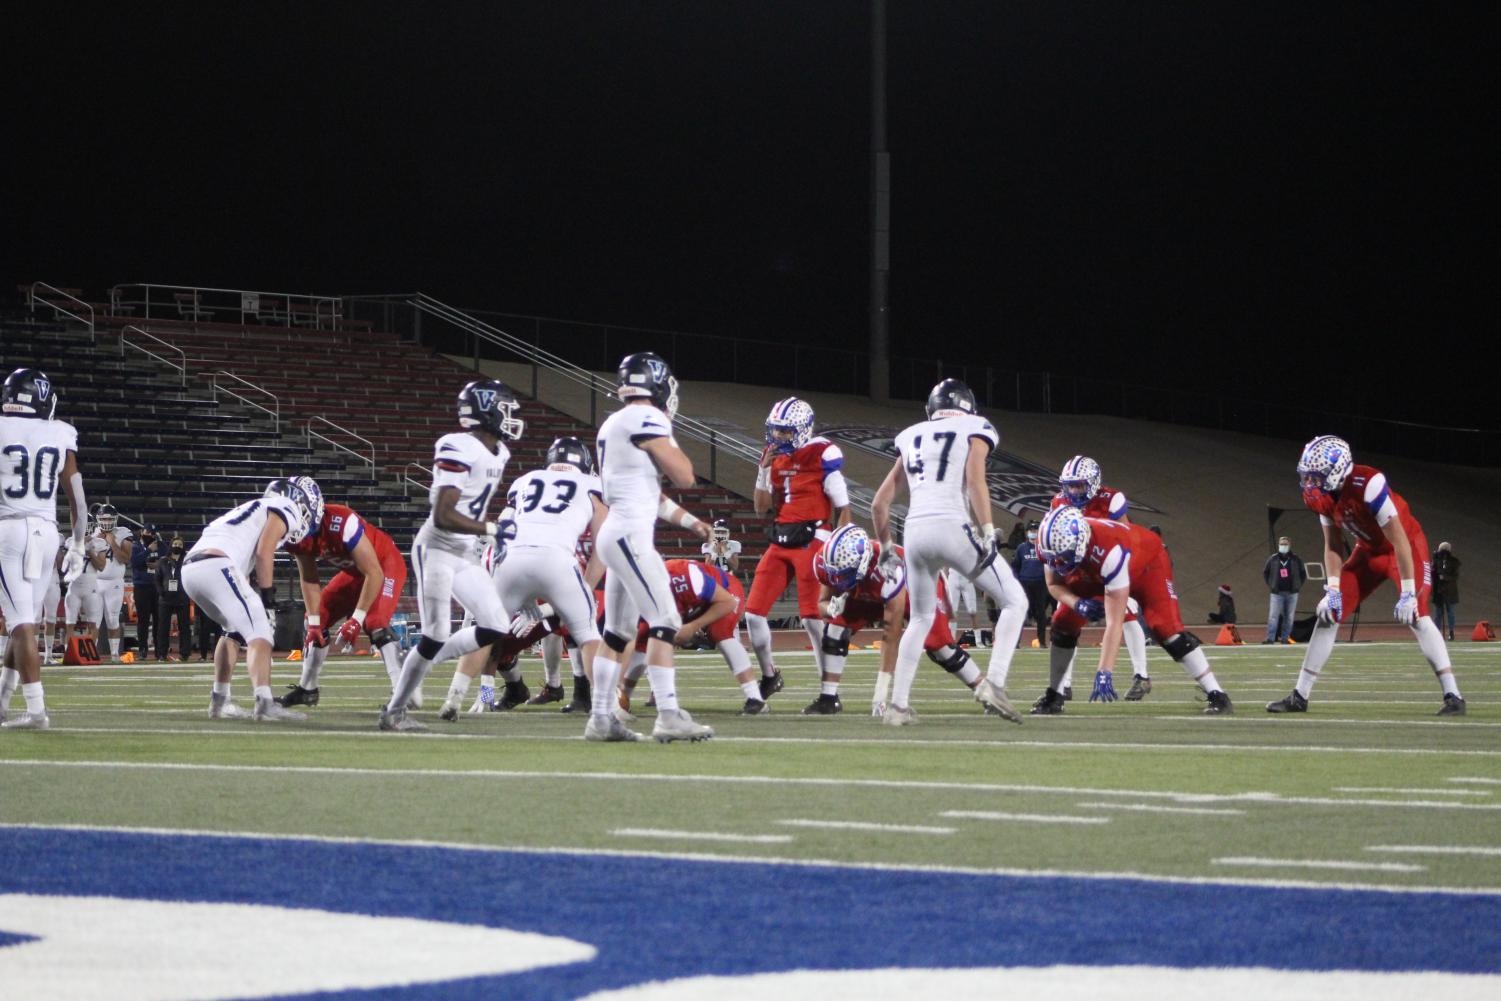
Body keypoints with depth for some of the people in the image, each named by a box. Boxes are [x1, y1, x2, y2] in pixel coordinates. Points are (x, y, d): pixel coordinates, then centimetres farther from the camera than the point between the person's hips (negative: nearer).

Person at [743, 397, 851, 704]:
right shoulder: (775, 456, 10)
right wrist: (764, 468, 1)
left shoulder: (822, 454, -10)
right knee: (753, 612, 4)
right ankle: (769, 676, 24)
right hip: (781, 543, 7)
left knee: (812, 617, -9)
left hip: (812, 542, -7)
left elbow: (842, 506, -9)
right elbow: (761, 507, 13)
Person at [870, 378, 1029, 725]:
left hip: (915, 531, 5)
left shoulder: (911, 439, 22)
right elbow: (975, 479, -10)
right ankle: (994, 683, -8)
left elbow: (879, 504, 22)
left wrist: (885, 548, 33)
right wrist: (988, 533, -13)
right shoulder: (974, 430, 9)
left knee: (920, 620, 23)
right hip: (954, 527, -5)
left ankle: (898, 706, 18)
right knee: (1014, 601, 8)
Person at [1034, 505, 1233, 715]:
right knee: (1064, 624, -5)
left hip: (1146, 562, -6)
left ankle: (1218, 696, -19)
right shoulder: (1053, 544, -29)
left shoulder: (1109, 550, -46)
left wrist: (1104, 673, -48)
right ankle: (1053, 697, 11)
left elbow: (1114, 623, -45)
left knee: (1165, 628, -23)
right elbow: (1054, 584, -8)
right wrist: (1077, 603, -31)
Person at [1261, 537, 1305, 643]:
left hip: (1292, 593, 1)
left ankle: (1284, 638, 11)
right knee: (1273, 616, -9)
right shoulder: (1272, 559, 3)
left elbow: (1303, 574, 11)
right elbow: (1265, 573, 14)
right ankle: (1270, 638, -10)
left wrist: (1298, 586, 3)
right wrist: (1270, 586, 6)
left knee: (1289, 617, 4)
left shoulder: (1296, 559, 3)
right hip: (1277, 593, -1)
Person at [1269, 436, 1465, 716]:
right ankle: (1300, 697, 8)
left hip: (1406, 546, -7)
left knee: (1414, 615, -23)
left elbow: (1399, 541, -31)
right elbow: (1333, 544, 0)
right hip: (1369, 551, 7)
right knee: (1329, 613, 1)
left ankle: (1453, 697, -19)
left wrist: (1408, 593, -29)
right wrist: (1333, 590, -7)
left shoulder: (1368, 485, -35)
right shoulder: (1321, 496, -13)